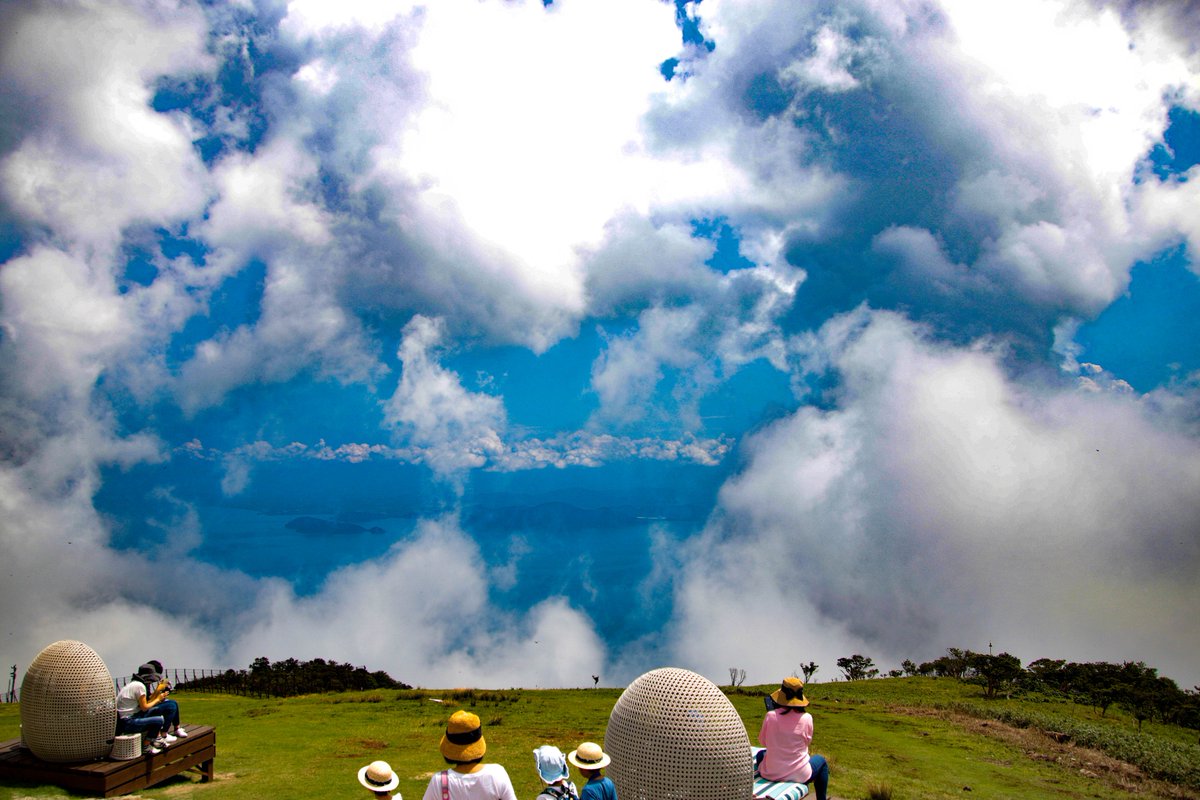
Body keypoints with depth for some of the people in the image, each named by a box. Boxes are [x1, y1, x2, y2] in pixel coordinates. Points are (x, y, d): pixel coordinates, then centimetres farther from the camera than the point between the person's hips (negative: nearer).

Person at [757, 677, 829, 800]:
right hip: (799, 776, -1)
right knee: (821, 760, 30)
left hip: (770, 774, 1)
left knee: (761, 754, 36)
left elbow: (762, 741, 2)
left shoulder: (770, 716, -14)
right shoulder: (806, 718, -16)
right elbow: (807, 742, 2)